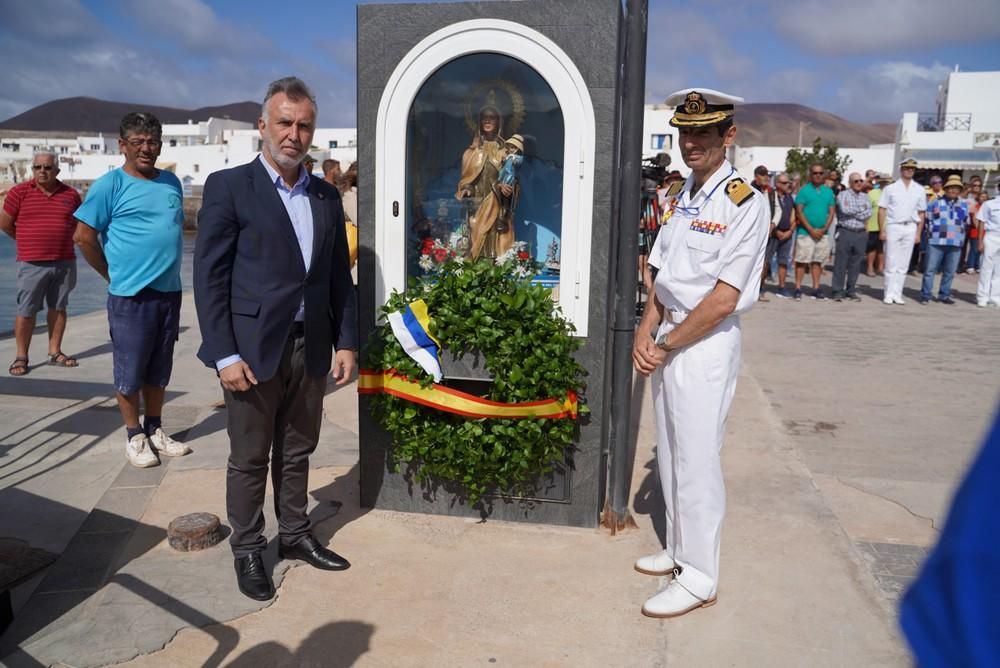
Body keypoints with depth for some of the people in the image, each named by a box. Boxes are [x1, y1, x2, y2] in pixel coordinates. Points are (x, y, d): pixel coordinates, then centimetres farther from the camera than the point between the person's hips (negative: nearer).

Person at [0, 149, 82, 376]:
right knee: (26, 311, 1)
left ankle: (55, 352, 20)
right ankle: (21, 356, 8)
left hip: (65, 262, 3)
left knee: (58, 307, 10)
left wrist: (61, 241, 11)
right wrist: (27, 241, 10)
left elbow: (78, 223, 19)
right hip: (32, 264, -3)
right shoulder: (19, 192, -2)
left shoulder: (70, 194, 5)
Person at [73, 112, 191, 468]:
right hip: (131, 295, -5)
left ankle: (155, 430, 27)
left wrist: (169, 267, 14)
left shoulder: (171, 182, 9)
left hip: (170, 291, 5)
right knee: (130, 369, 4)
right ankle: (135, 436, 17)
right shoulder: (110, 184, -7)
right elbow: (83, 237, -6)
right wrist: (114, 274, -1)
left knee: (159, 368, 14)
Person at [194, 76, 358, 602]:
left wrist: (346, 342, 6)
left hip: (311, 348, 5)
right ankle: (247, 550, 26)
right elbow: (209, 277, -9)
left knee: (297, 452, 17)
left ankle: (294, 535, 34)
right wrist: (225, 355, -14)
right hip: (253, 349, -4)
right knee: (249, 458, 9)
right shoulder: (228, 187, -6)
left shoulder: (326, 196, 9)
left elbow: (339, 277, 12)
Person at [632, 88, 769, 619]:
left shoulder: (745, 203, -14)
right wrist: (645, 332, -2)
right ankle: (679, 550, 35)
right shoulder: (684, 197, 10)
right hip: (668, 340, 8)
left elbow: (723, 300, -18)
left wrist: (666, 346, -12)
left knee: (696, 463, 1)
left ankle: (699, 577, 16)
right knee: (670, 455, 17)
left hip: (706, 345, -8)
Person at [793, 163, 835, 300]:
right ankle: (798, 288, 1)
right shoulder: (804, 190, -2)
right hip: (805, 232, -4)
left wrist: (824, 229, -5)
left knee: (817, 261, 9)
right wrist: (811, 230, -12)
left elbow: (831, 212, 9)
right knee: (801, 261, -4)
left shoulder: (828, 191, 11)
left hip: (823, 233, 4)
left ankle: (816, 289, 14)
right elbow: (799, 212, -7)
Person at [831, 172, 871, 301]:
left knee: (855, 264, 7)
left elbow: (868, 213, -2)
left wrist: (852, 212, -9)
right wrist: (861, 210, -3)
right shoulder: (843, 195, 2)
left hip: (861, 234, 4)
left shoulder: (865, 197, 14)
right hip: (845, 232, -4)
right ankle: (838, 292, 1)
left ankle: (851, 291, 15)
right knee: (841, 263, -3)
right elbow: (844, 209, -16)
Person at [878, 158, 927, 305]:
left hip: (910, 228, 2)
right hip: (893, 227, -2)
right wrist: (882, 231, -6)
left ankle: (897, 294, 8)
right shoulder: (891, 188, 3)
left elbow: (921, 213, 11)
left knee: (903, 264, 3)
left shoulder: (919, 190, 10)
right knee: (891, 263, -1)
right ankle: (889, 294, 4)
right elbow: (882, 210, 1)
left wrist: (918, 233, 5)